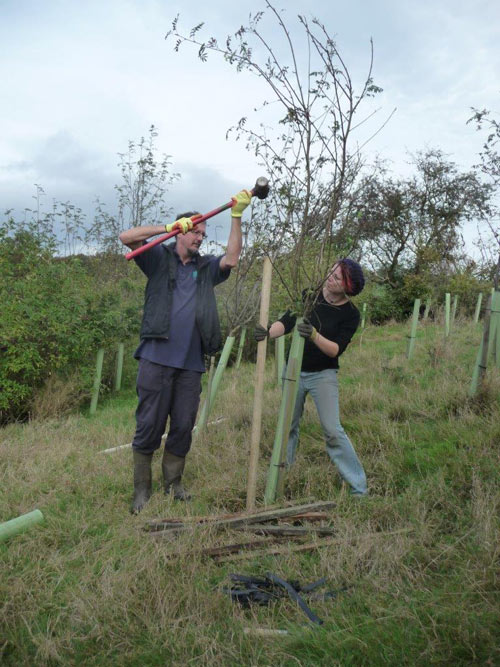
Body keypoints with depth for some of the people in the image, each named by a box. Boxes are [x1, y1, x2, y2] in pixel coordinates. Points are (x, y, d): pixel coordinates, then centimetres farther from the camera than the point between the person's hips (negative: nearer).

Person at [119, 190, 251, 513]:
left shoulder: (206, 268, 17)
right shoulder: (160, 258, 9)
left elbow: (231, 259, 0)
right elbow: (127, 237, -4)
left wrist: (237, 216, -3)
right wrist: (168, 227, -7)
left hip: (191, 364, 4)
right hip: (157, 359, -3)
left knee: (183, 428, 9)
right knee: (149, 426, 1)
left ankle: (173, 483, 26)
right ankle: (142, 489, 16)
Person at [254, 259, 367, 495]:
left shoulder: (350, 314, -10)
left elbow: (336, 350, -18)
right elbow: (287, 321, -10)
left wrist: (314, 335, -36)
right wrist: (268, 332, -30)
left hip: (323, 375, -3)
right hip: (294, 371, 4)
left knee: (332, 430, -10)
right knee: (288, 427, 11)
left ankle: (359, 488, 1)